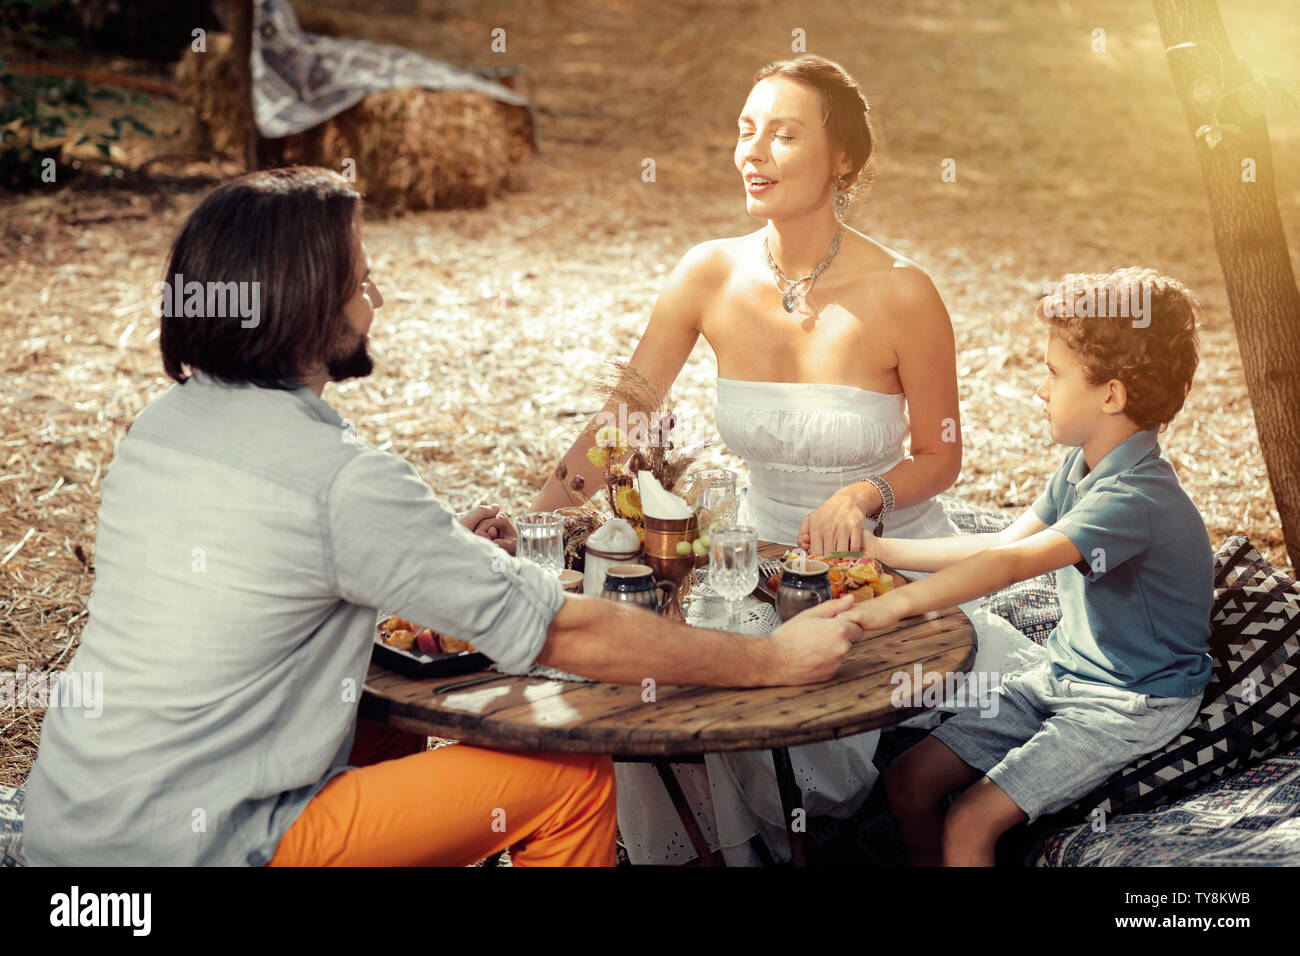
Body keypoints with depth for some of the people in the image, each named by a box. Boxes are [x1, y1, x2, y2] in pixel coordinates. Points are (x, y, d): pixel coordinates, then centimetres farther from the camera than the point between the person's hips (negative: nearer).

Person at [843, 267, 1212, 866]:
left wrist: (896, 603, -44)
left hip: (1132, 705, -9)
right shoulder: (1081, 467, 4)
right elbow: (1003, 543, 10)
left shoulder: (1136, 499, -27)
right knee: (908, 781, 1)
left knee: (969, 826, -18)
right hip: (1063, 676, 9)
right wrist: (880, 550, 7)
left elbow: (1011, 566, -38)